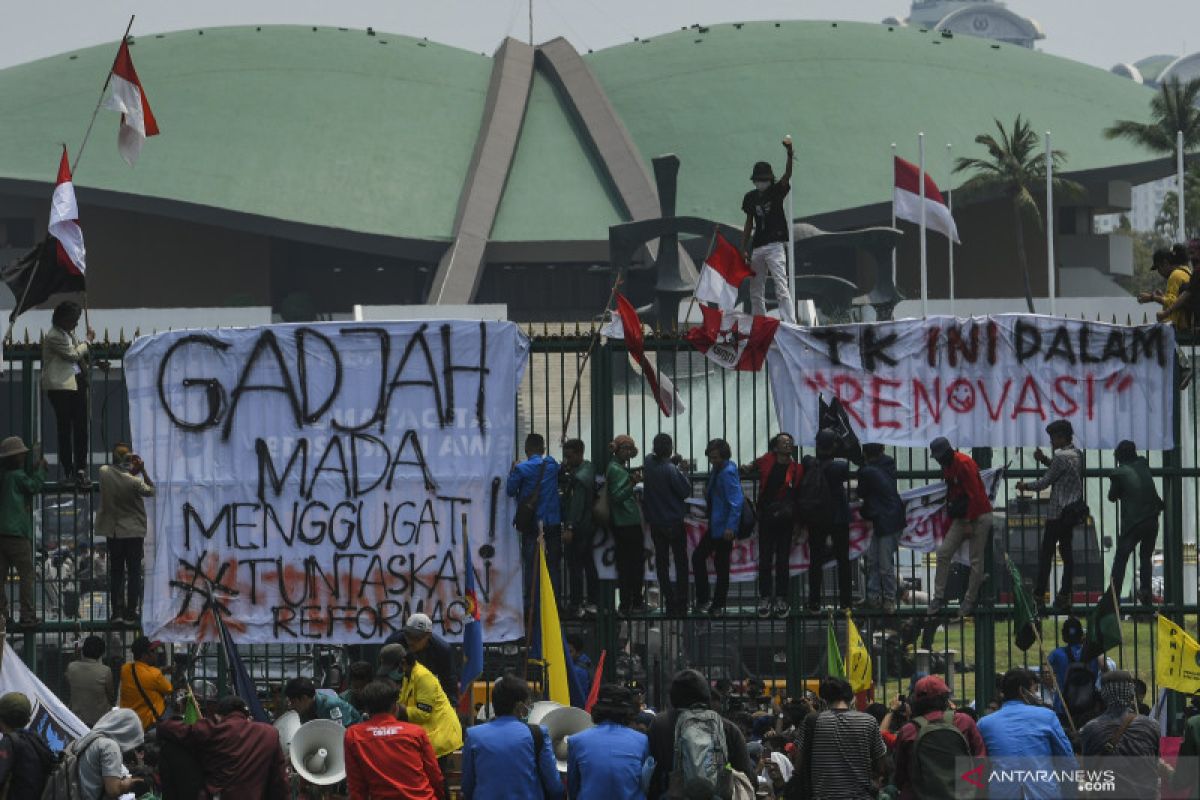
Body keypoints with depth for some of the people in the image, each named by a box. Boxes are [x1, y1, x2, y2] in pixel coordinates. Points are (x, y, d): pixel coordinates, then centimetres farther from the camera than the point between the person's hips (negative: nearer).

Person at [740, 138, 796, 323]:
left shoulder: (777, 191, -1)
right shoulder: (750, 197, 12)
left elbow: (787, 175, -19)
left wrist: (790, 153, -37)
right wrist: (743, 250, 13)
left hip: (775, 245, -6)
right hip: (757, 248, 6)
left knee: (781, 288, -16)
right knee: (755, 292, 10)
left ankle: (791, 325, -22)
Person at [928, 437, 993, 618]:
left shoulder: (964, 464, -18)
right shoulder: (948, 466, 10)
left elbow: (974, 495, -20)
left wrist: (969, 523, -19)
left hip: (978, 518, -9)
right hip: (961, 518, 9)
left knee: (976, 560, -2)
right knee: (943, 552, 1)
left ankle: (970, 601, 5)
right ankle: (939, 598, 4)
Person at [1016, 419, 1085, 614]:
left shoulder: (1062, 457, -17)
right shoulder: (1077, 454, 10)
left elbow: (1045, 482, -12)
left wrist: (1025, 486, 4)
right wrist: (1044, 459, 9)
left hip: (1059, 511, -9)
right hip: (1073, 509, 9)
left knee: (1046, 552, -3)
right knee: (1066, 550, 10)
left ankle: (1039, 595, -4)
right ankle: (1065, 596, 8)